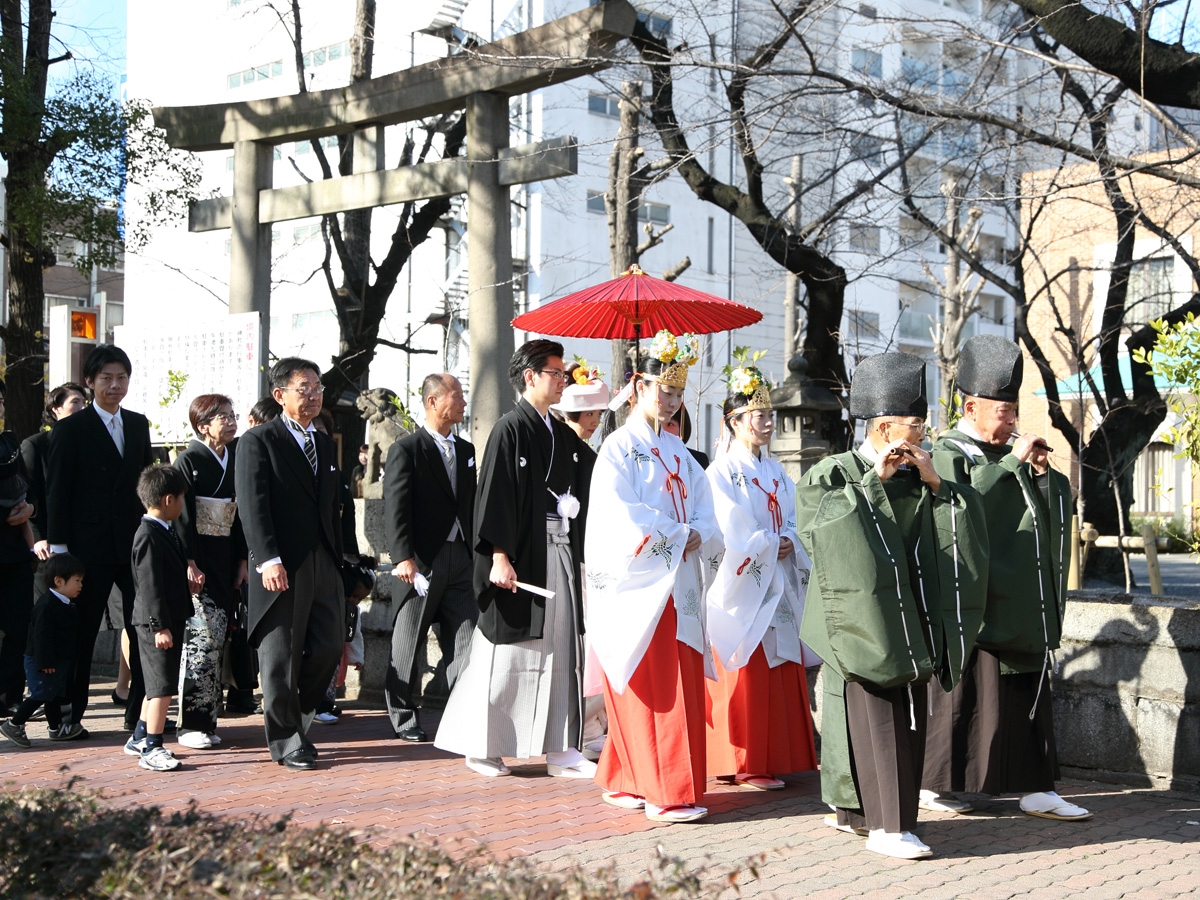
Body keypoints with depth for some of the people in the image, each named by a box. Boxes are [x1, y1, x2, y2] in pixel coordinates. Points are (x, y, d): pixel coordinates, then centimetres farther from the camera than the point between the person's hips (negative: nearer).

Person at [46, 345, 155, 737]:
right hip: (90, 548, -4)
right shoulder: (70, 429, -2)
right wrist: (59, 548, -9)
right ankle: (71, 715, 15)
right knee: (81, 634, 5)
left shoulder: (138, 424, 13)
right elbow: (57, 493, -4)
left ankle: (140, 711, 11)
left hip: (135, 543, 4)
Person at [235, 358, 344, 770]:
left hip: (323, 565, 6)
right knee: (280, 655, 1)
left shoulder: (325, 443, 18)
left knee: (329, 647, 4)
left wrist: (338, 559, 16)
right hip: (281, 568, -6)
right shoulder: (258, 441, -4)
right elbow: (253, 506, -13)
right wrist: (268, 560, -22)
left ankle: (296, 714, 27)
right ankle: (287, 741, 12)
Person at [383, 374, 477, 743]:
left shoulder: (465, 450, 16)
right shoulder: (406, 449, -6)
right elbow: (395, 508, -13)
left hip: (459, 557, 6)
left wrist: (476, 550, 13)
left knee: (466, 637, 0)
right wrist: (403, 557, -22)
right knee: (408, 643, 4)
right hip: (421, 560, -6)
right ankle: (403, 717, 15)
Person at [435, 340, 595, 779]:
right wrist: (500, 556, -19)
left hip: (560, 556, 7)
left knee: (561, 652, 7)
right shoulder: (509, 430, -7)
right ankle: (481, 747, 14)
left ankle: (559, 748, 13)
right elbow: (494, 496, -12)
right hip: (521, 557, -7)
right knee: (506, 654, 0)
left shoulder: (565, 437, 14)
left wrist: (578, 555, 11)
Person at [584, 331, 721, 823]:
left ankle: (624, 781, 15)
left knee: (680, 686, 5)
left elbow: (703, 508, 13)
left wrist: (698, 535, -8)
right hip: (637, 585, -7)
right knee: (649, 690, -6)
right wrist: (678, 534, -9)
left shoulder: (678, 451, 18)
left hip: (679, 586, 7)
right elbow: (623, 518, -14)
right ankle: (662, 793, -1)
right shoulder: (619, 448, -4)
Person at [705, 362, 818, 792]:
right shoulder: (721, 472, -6)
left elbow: (792, 524, 13)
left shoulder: (777, 473, 16)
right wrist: (772, 545, -5)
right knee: (746, 675, -5)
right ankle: (744, 764, 1)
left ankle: (777, 756, 14)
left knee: (782, 672, 7)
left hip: (778, 590, 7)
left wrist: (787, 543, -7)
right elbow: (732, 535, -13)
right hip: (743, 590, -7)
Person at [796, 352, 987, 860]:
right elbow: (819, 523, -20)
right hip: (863, 617, -7)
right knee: (875, 717, -8)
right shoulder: (836, 474, -4)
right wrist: (871, 483, -17)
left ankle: (851, 810, 18)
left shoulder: (915, 477, 12)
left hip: (912, 618, 7)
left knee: (909, 718, 8)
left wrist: (936, 484, -7)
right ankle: (888, 825, -4)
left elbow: (970, 523, 7)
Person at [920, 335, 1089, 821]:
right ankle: (933, 783, 11)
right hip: (976, 598, -7)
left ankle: (1037, 790, 12)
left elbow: (1058, 507, 13)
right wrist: (1012, 462, -21)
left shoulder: (1008, 452, 15)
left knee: (1030, 692, 7)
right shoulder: (948, 453, -5)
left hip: (1022, 602, 7)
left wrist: (1042, 472, -7)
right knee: (966, 692, -2)